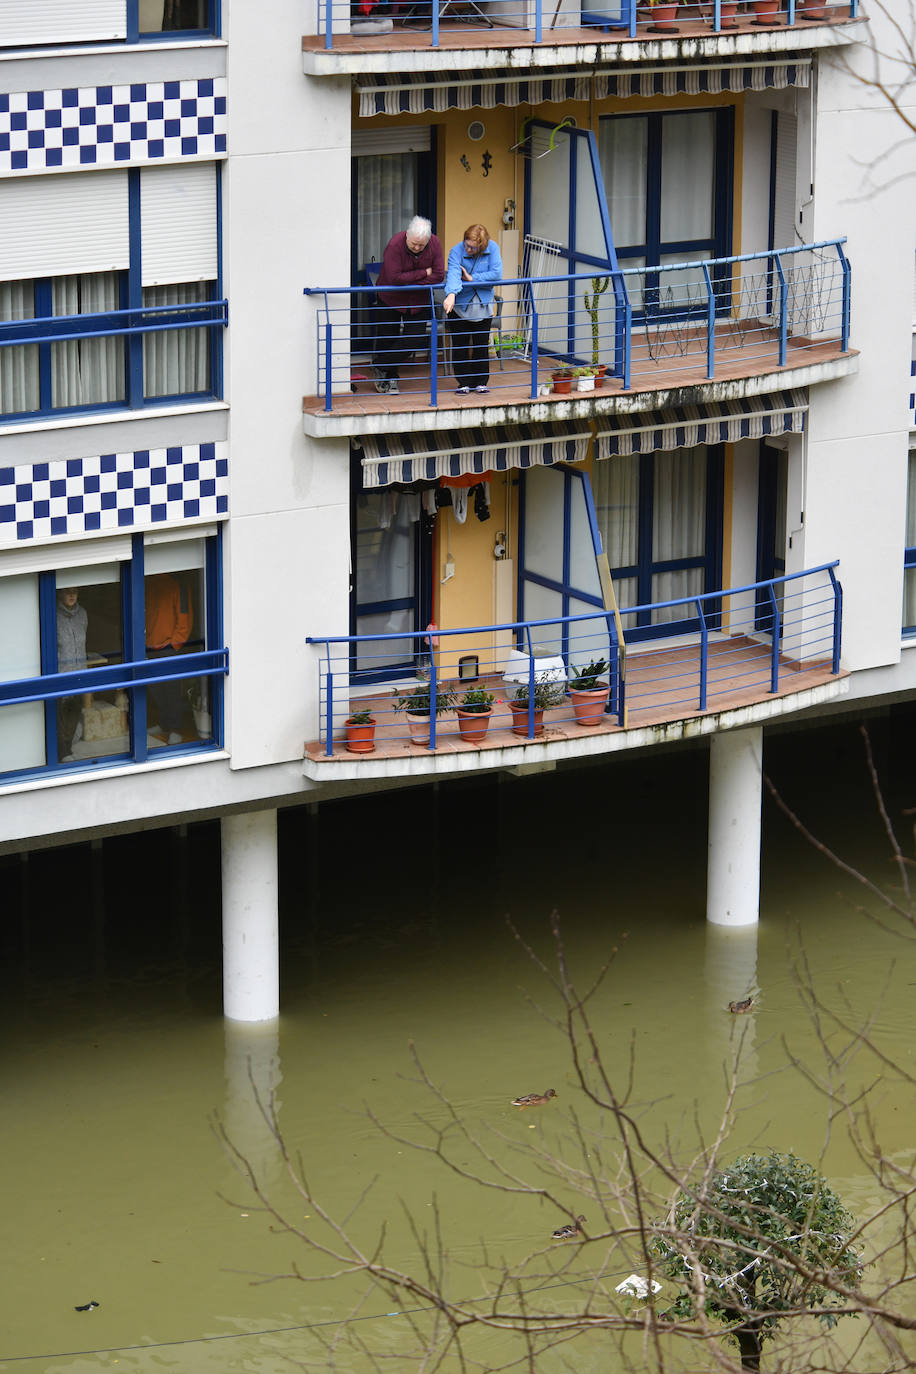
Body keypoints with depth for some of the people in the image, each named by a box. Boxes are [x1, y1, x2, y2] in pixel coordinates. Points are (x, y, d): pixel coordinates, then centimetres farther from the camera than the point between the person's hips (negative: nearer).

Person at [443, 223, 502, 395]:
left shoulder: (492, 248, -11)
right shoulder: (457, 251, -17)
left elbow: (496, 274, -17)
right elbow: (453, 273, -33)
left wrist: (472, 278, -18)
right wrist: (451, 295, -50)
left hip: (483, 305, 1)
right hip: (460, 304, -1)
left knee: (482, 345, 6)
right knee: (460, 345, 0)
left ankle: (481, 381, 18)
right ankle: (464, 382, 10)